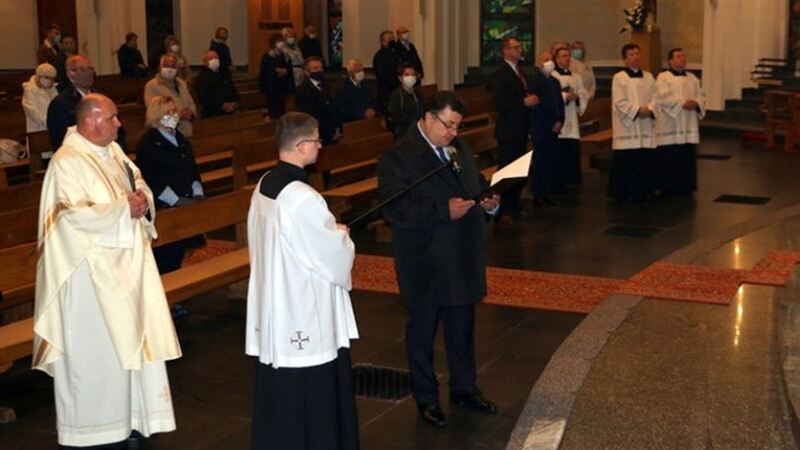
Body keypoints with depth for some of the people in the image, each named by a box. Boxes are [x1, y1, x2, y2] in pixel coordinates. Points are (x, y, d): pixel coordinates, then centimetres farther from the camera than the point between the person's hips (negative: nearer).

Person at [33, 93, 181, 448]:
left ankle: (130, 414, 26)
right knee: (96, 349, 1)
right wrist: (123, 209, -20)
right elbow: (75, 214, -24)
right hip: (91, 269, -8)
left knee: (132, 337, 13)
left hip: (126, 262, 8)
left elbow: (138, 184, 16)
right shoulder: (67, 162, -16)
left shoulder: (113, 151, 9)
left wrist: (142, 198, -7)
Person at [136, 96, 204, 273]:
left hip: (187, 205, 7)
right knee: (166, 260, -7)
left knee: (180, 253, 10)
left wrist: (198, 194, 2)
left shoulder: (182, 140, 18)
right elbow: (151, 180, -13)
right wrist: (177, 201, -16)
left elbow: (193, 171, 20)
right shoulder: (147, 143, -6)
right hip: (164, 209, -7)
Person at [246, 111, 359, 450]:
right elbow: (335, 253, -15)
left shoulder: (264, 186, 3)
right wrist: (341, 235, 6)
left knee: (278, 388, 18)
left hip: (273, 306, 9)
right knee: (313, 393, 4)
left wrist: (329, 231, 12)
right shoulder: (303, 197, -23)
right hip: (305, 311, -9)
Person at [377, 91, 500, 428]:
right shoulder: (399, 156, -15)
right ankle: (426, 398, 25)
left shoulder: (460, 148, 9)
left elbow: (475, 183, 20)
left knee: (463, 327, 18)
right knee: (422, 331, 9)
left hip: (463, 260, 7)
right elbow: (394, 208, -23)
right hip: (424, 264, -7)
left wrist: (488, 201, -4)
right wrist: (444, 211, -28)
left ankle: (464, 388, 35)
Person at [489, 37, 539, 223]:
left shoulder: (521, 71, 16)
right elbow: (499, 102, -21)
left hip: (521, 129, 9)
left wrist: (532, 100, 4)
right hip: (508, 130, -9)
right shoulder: (500, 73, -12)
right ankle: (502, 211, -3)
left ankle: (514, 207, 22)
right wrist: (524, 102, -20)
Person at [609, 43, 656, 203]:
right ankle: (621, 192, 4)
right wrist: (638, 110, -18)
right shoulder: (619, 78, -3)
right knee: (625, 160, -5)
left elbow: (655, 97, 8)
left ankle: (640, 192, 12)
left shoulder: (648, 77, 14)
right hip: (627, 126, -5)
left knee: (644, 159, 4)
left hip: (645, 126, 5)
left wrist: (649, 109, -12)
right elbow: (619, 102, -11)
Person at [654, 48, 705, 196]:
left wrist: (696, 104, -11)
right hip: (670, 127, -5)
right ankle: (668, 187, 5)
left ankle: (685, 187, 13)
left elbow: (701, 95, 11)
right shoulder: (663, 77, -2)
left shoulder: (692, 78, 16)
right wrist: (682, 103, -21)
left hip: (688, 127, 5)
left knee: (687, 158, 5)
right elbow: (664, 98, -14)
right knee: (669, 159, -4)